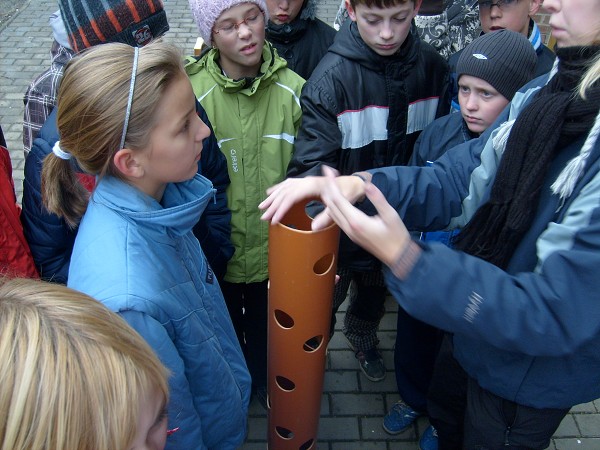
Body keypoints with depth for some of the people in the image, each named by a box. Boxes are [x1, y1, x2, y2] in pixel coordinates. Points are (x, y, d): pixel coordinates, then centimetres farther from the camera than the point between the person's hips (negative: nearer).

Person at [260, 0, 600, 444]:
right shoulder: (547, 91, -10)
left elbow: (553, 314, -35)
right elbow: (456, 179, -7)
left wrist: (404, 259, -43)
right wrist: (359, 185, -24)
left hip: (534, 370, -6)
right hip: (473, 330, 6)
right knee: (445, 413, 32)